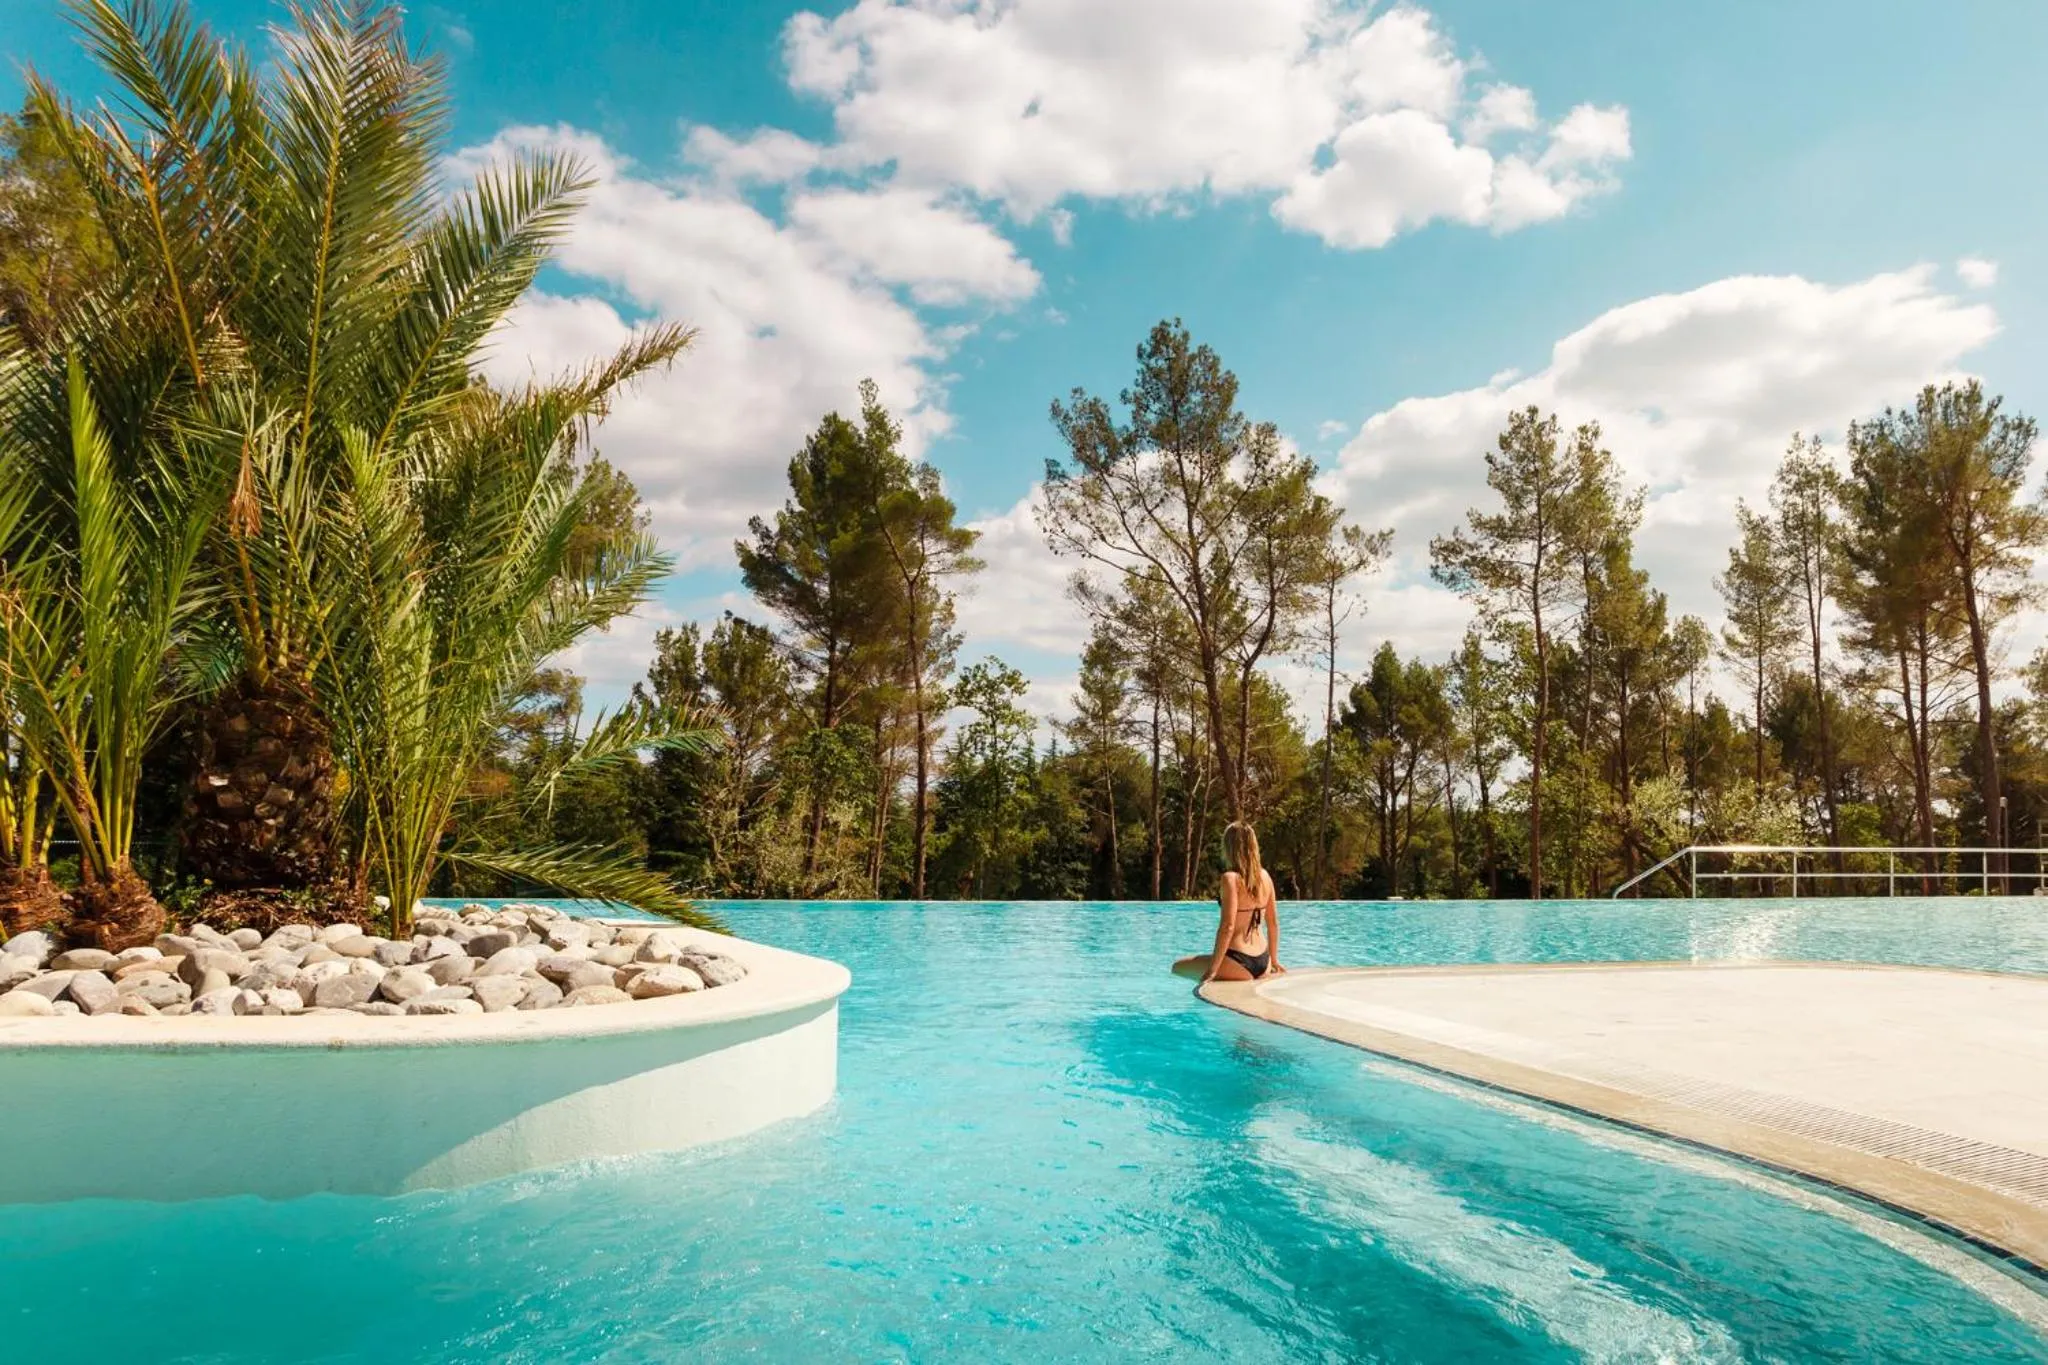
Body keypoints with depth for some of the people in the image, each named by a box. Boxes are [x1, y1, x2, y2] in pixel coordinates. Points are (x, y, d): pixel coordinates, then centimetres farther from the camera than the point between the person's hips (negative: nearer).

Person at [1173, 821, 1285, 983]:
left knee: (1178, 967, 7)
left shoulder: (1231, 878, -15)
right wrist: (1274, 960, 23)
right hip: (1263, 963, 8)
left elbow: (1228, 926, -20)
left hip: (1238, 964, -8)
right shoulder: (1265, 876, 5)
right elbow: (1273, 923, 12)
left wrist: (1213, 969, -16)